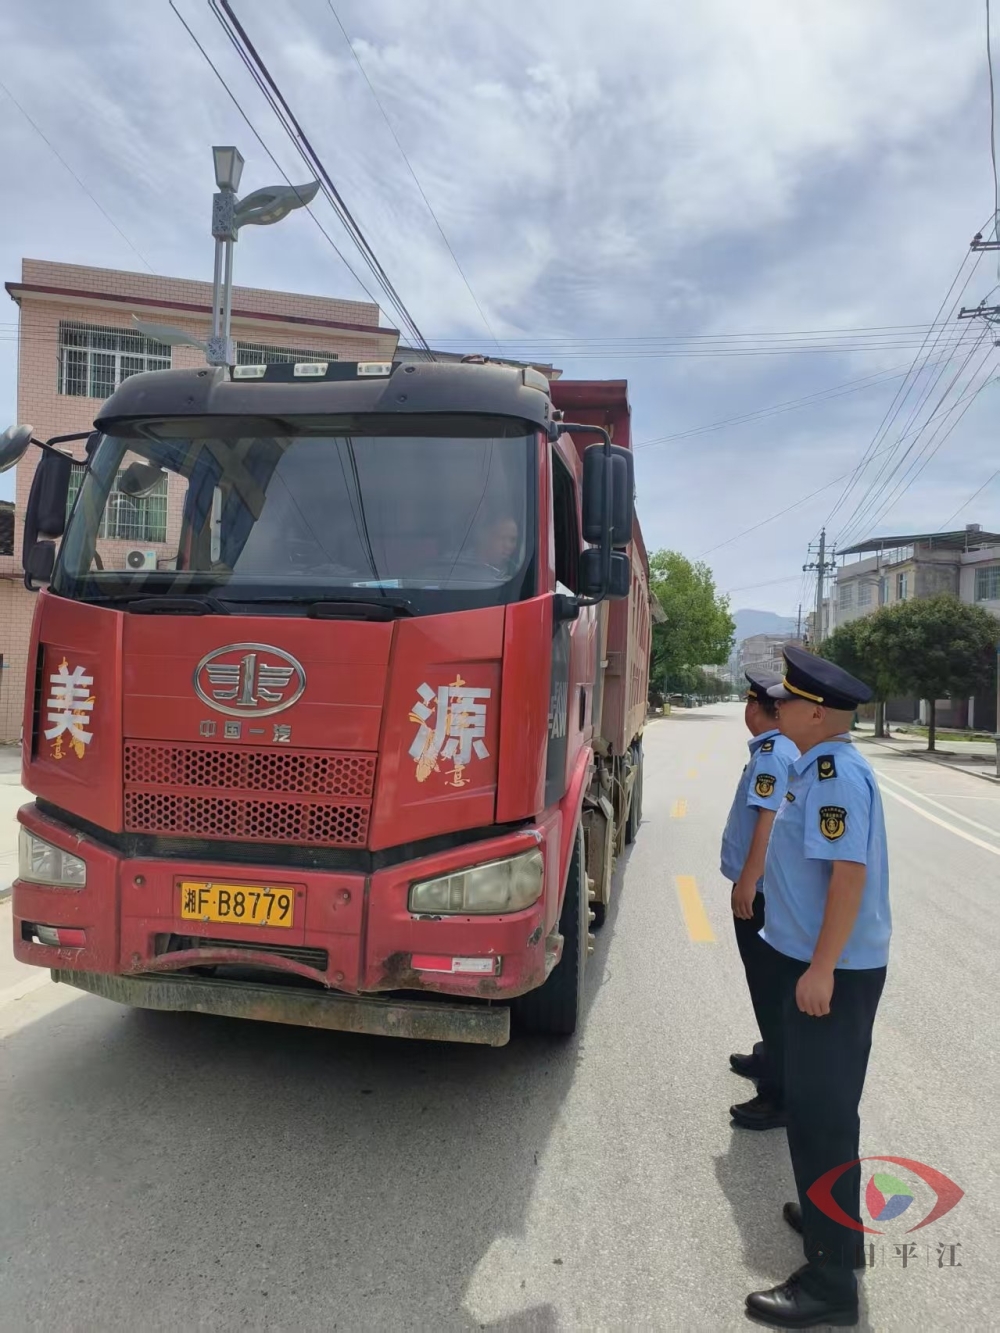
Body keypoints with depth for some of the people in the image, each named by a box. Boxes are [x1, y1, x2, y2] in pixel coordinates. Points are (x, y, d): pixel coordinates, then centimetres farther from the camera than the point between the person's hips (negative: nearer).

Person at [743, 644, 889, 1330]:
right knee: (818, 1103, 23)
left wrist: (822, 967, -26)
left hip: (835, 971, -10)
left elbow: (850, 871, -27)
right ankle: (831, 1219, 42)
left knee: (821, 1111, 0)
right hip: (820, 961, 10)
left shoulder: (836, 773, -22)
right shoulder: (823, 767, 9)